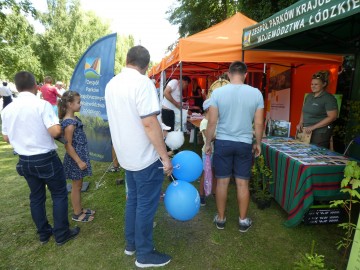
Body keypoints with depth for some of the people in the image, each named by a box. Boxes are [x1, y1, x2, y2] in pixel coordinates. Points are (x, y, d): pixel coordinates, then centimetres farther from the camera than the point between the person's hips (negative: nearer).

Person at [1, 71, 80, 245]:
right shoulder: (42, 104, -16)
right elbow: (55, 131, -26)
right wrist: (57, 127, -4)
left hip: (24, 160, 6)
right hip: (46, 158, -6)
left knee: (36, 196, 18)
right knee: (59, 194, 9)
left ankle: (43, 233, 33)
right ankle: (61, 234, 17)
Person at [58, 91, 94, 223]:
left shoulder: (74, 118, 6)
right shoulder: (69, 123, -22)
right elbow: (68, 145, -21)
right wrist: (79, 161, -19)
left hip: (80, 156, 9)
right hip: (75, 159, -9)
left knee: (78, 185, 20)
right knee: (76, 186, 6)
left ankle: (79, 209, 35)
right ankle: (77, 214, 22)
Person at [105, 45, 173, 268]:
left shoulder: (112, 84, 7)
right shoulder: (142, 82, -19)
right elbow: (149, 123, -25)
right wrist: (165, 157, -18)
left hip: (127, 154, 8)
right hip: (145, 156, -8)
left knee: (133, 199, 22)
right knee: (146, 205, 7)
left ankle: (131, 244, 38)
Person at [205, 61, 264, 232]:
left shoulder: (217, 92, -7)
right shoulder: (256, 93, -4)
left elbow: (212, 122, -6)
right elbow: (259, 123, 0)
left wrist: (208, 143, 6)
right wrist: (258, 143, 14)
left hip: (222, 142, 0)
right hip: (244, 144, 1)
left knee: (222, 181, 11)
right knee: (242, 183, 11)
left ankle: (221, 219, 25)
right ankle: (243, 221, 26)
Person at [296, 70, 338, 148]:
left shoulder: (329, 98, -9)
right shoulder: (309, 96, 13)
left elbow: (332, 117, -15)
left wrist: (313, 127, -18)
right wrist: (300, 123, 6)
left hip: (320, 133, -6)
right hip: (306, 132, 6)